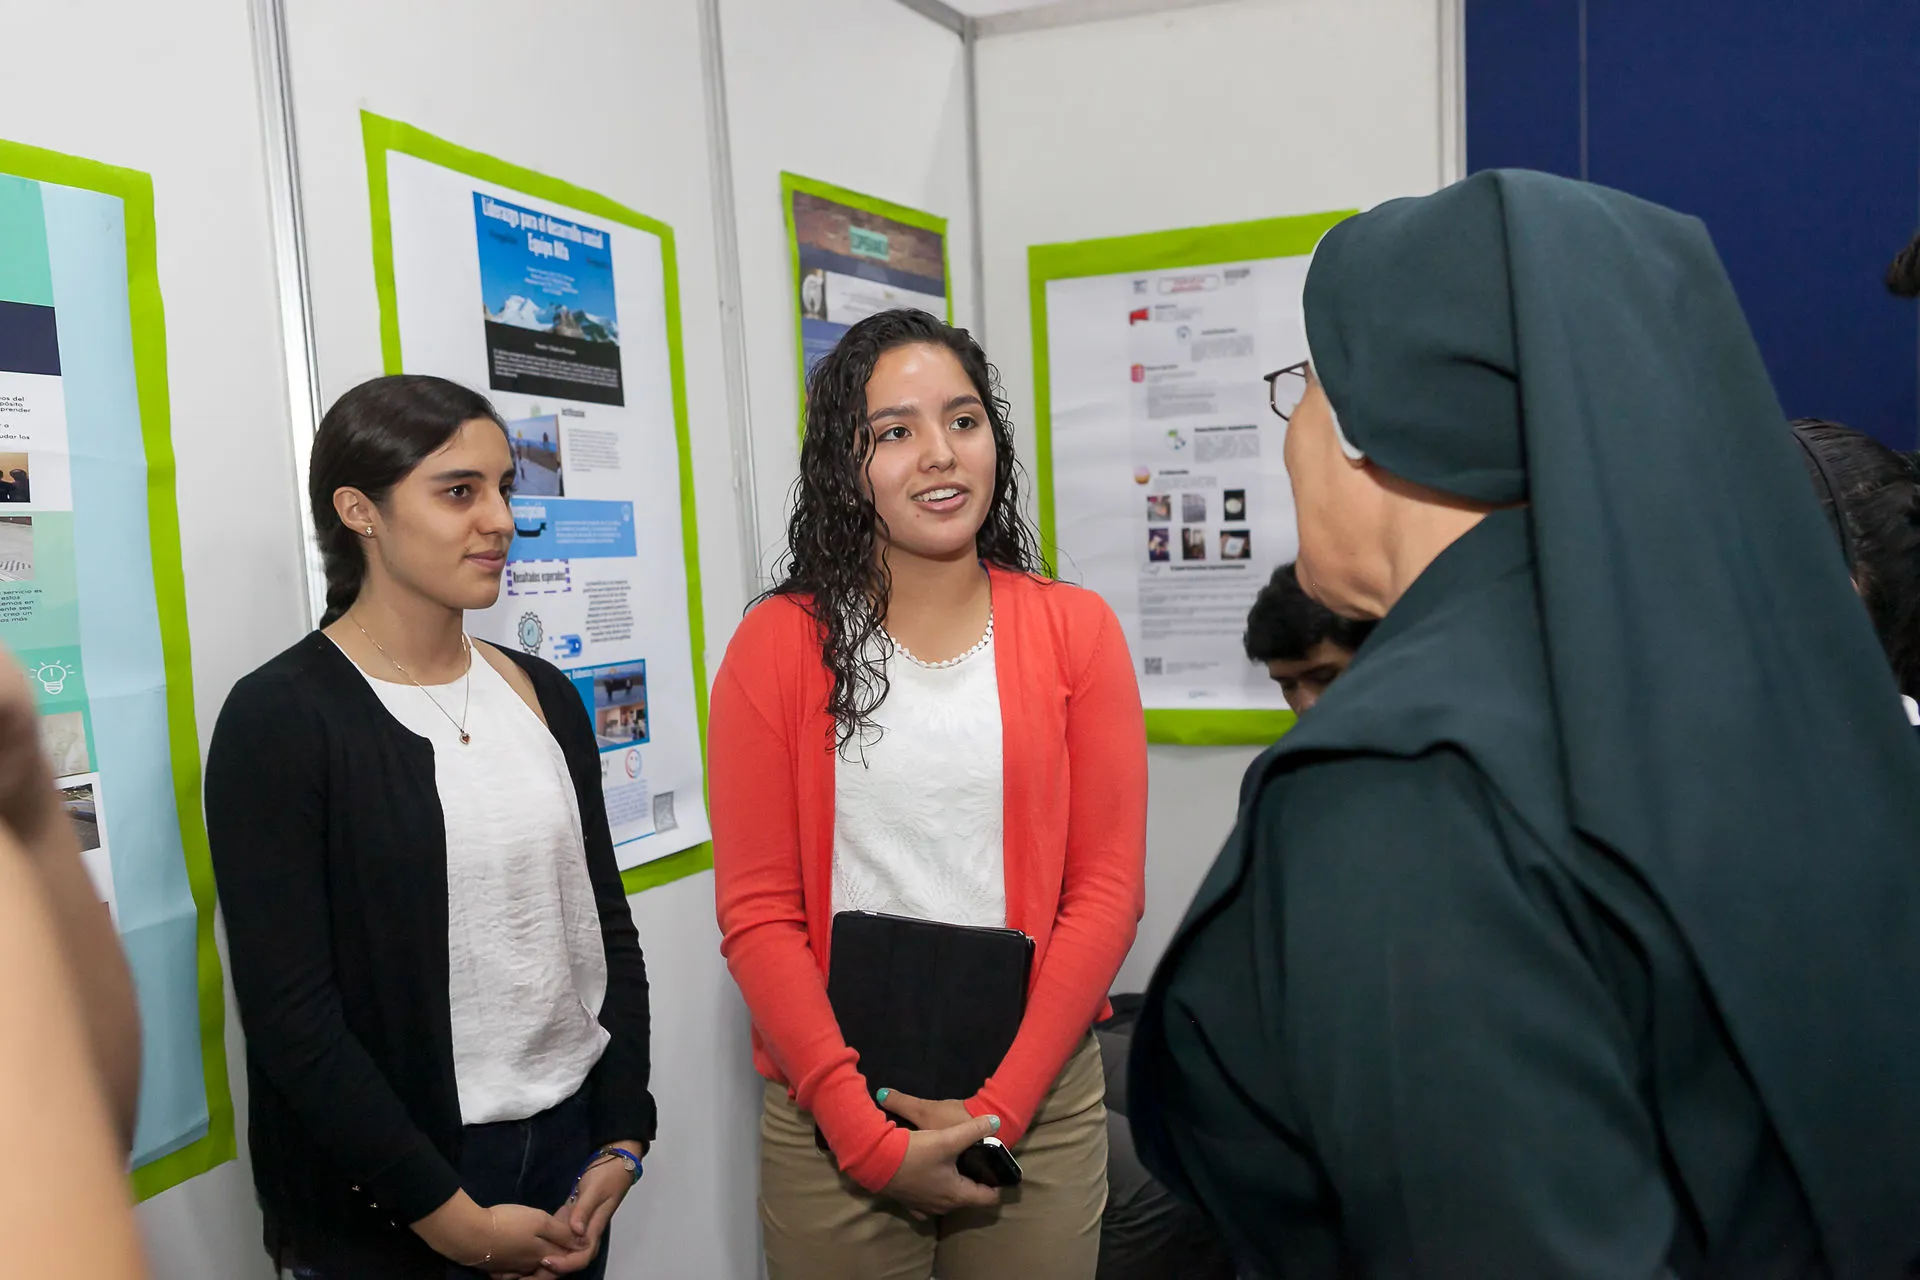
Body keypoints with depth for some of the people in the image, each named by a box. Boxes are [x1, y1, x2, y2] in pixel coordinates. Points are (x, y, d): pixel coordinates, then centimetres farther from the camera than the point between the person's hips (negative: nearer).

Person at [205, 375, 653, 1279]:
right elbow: (287, 1013, -15)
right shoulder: (279, 720, -13)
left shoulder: (543, 695, 3)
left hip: (569, 1144, 5)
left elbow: (606, 927, 8)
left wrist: (621, 1138, 0)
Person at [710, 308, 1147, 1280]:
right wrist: (866, 1132, -11)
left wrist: (999, 1108, -10)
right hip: (830, 1116, 0)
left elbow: (1106, 890, -4)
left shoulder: (1073, 631, -1)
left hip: (1038, 1101, 1)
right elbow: (756, 912, -5)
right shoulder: (778, 645, -3)